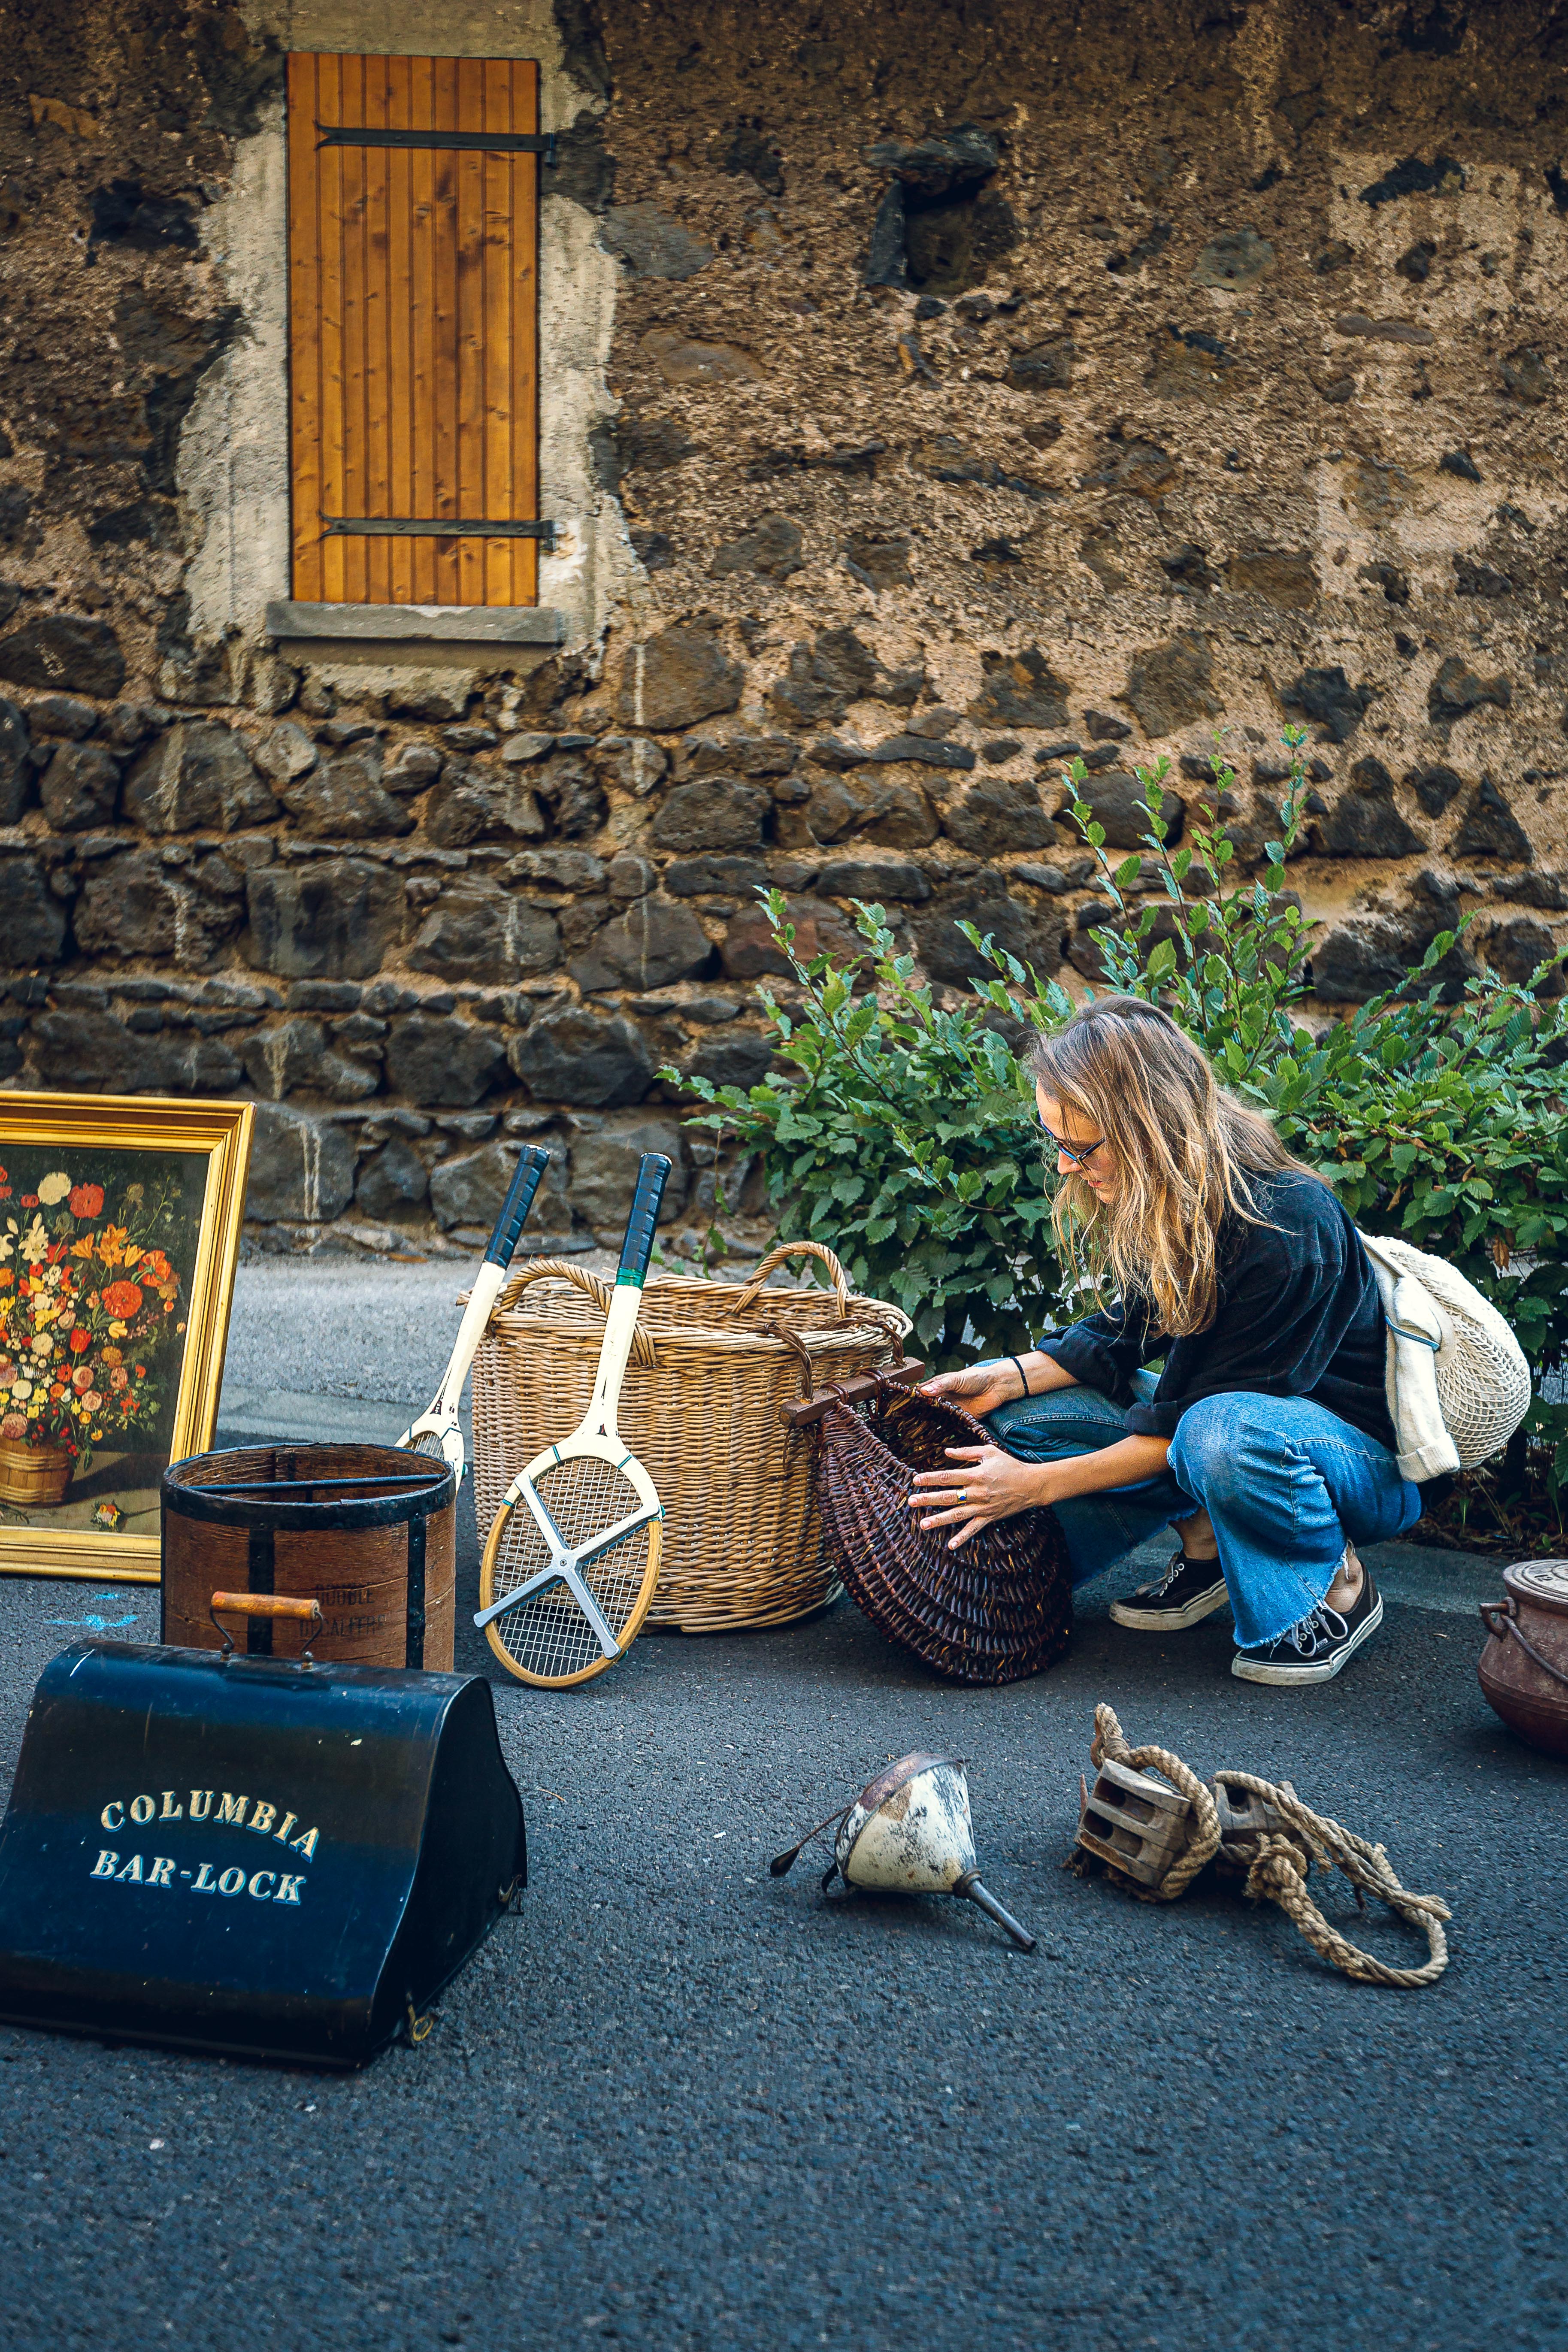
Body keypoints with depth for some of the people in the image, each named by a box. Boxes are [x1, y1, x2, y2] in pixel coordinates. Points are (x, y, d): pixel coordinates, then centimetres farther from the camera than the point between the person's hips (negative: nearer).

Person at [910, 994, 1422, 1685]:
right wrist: (1007, 1377, -10)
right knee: (1014, 1412, -7)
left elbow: (1195, 1418, -27)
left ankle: (1339, 1588, -13)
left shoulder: (1289, 1226, -31)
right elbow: (1123, 1335, 6)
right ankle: (1207, 1547, 0)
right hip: (1212, 1415, 7)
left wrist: (1039, 1484, -25)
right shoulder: (1156, 1203, -9)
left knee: (1224, 1431, -41)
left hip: (1364, 1455, -7)